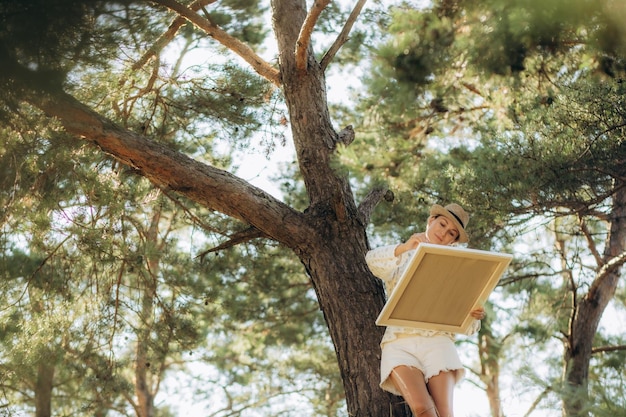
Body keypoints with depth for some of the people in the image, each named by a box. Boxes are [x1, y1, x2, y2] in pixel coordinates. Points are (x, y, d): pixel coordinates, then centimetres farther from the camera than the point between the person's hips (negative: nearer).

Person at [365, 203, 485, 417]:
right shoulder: (399, 259, 20)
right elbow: (372, 262, -6)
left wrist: (474, 316, -9)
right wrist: (403, 249, -25)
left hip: (437, 341, 1)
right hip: (400, 343, -1)